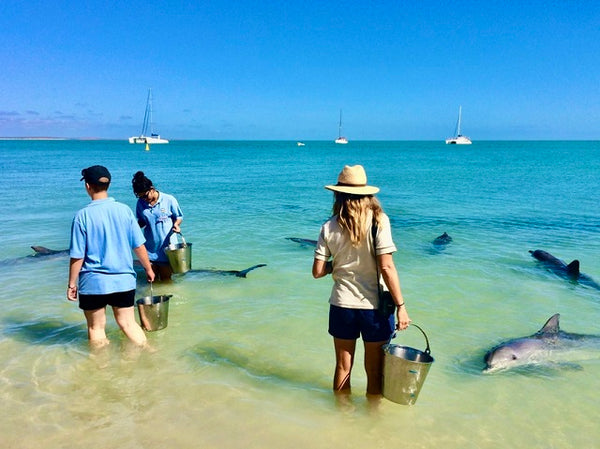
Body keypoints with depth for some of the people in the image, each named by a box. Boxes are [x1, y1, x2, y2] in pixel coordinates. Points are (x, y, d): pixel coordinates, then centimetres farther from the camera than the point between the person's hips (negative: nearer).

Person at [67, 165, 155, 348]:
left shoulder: (83, 216, -11)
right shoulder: (124, 210, -4)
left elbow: (77, 256, -9)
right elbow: (139, 245, 0)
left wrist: (72, 283, 2)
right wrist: (148, 268, 14)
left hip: (93, 283, -2)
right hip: (123, 280, 3)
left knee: (96, 327, 15)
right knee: (128, 323, 14)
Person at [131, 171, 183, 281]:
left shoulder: (169, 200, -9)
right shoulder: (140, 203, 1)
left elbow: (178, 216, 2)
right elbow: (141, 222, 14)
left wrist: (176, 224, -19)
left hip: (166, 249, -3)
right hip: (149, 251, 3)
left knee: (165, 281, 9)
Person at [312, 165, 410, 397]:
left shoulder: (329, 227, -3)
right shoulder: (378, 220, -11)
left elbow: (317, 271, -4)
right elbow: (386, 267, -16)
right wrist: (401, 306, -11)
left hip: (342, 305, 2)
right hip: (375, 307, -2)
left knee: (342, 368, 19)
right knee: (375, 372, 15)